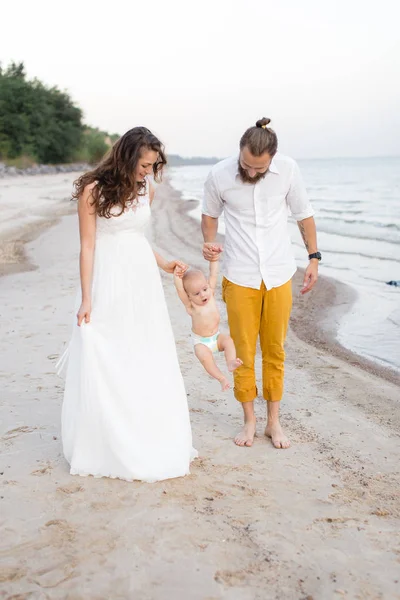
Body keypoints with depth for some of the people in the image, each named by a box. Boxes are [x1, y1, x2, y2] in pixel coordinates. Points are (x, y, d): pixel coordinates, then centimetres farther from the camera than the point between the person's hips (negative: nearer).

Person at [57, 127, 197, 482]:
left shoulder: (146, 190, 5)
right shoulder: (93, 191, -9)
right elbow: (88, 247, -10)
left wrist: (163, 263, 10)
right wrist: (86, 300, -11)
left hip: (144, 282, 5)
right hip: (109, 283, -5)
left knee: (151, 363, 9)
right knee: (105, 363, 2)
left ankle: (154, 442, 23)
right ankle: (107, 448, 18)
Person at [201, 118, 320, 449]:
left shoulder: (288, 169, -8)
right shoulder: (219, 175, -10)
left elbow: (303, 213, 6)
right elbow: (210, 214, 8)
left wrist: (314, 258, 5)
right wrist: (209, 242, -11)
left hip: (279, 275, 1)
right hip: (240, 277, -1)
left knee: (275, 351, 9)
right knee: (243, 352, 4)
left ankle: (274, 421, 23)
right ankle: (249, 420, 21)